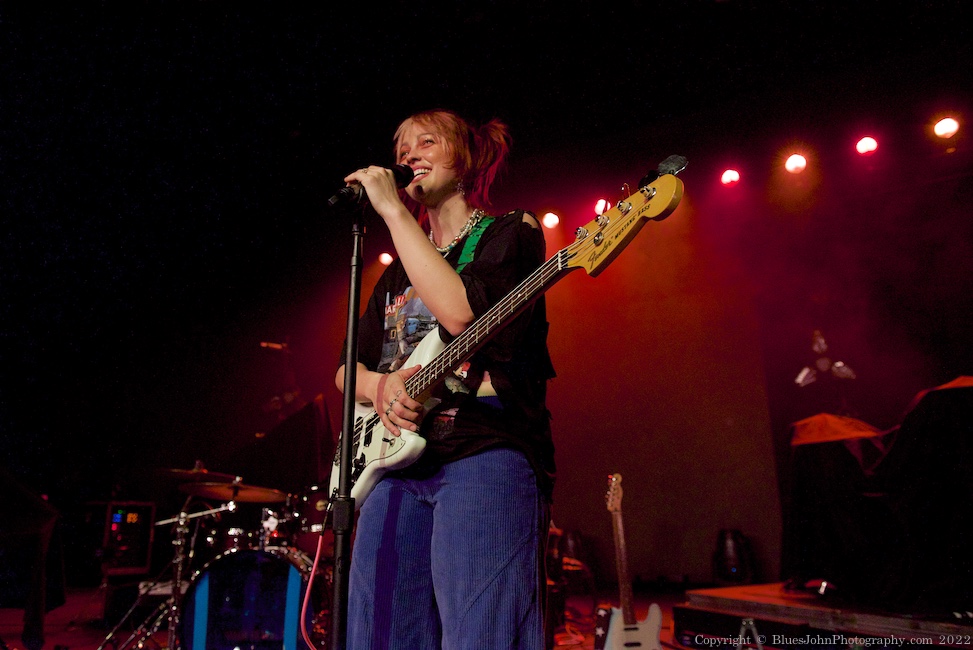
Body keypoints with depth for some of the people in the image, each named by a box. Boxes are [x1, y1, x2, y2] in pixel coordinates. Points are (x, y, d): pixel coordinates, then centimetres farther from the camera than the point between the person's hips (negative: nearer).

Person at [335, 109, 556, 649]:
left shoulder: (510, 233, 6)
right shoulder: (397, 272, 25)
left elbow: (460, 311, -16)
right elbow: (347, 368, 23)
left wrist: (393, 209, -8)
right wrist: (379, 386, -2)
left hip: (484, 455, -6)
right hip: (396, 462, 6)